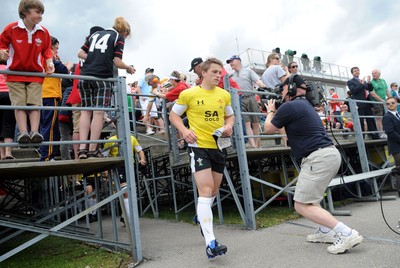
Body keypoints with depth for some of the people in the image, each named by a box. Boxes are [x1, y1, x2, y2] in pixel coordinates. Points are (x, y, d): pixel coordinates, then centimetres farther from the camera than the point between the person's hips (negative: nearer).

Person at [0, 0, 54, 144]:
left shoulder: (43, 32, 0)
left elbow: (47, 51, 8)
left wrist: (49, 63, -9)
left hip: (36, 74, 1)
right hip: (15, 73, -1)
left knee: (35, 103, -7)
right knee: (19, 104, -7)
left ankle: (34, 131, -11)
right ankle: (23, 132, -11)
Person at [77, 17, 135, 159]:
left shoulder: (95, 34, 23)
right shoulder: (119, 37, 6)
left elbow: (80, 53, 16)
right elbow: (117, 62, -3)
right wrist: (129, 68, 14)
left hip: (85, 75, 5)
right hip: (102, 77, -5)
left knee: (86, 111, 6)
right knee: (98, 113, -3)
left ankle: (82, 148, 0)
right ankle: (93, 150, -4)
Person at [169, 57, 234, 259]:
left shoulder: (224, 95, 7)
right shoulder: (189, 94, -4)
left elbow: (230, 115, 21)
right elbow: (173, 115, 4)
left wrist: (229, 125, -2)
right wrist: (184, 130, -14)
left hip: (219, 147, 6)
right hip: (199, 146, -5)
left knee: (213, 191, 18)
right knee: (206, 191, -14)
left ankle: (202, 216, 49)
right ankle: (210, 244, -13)